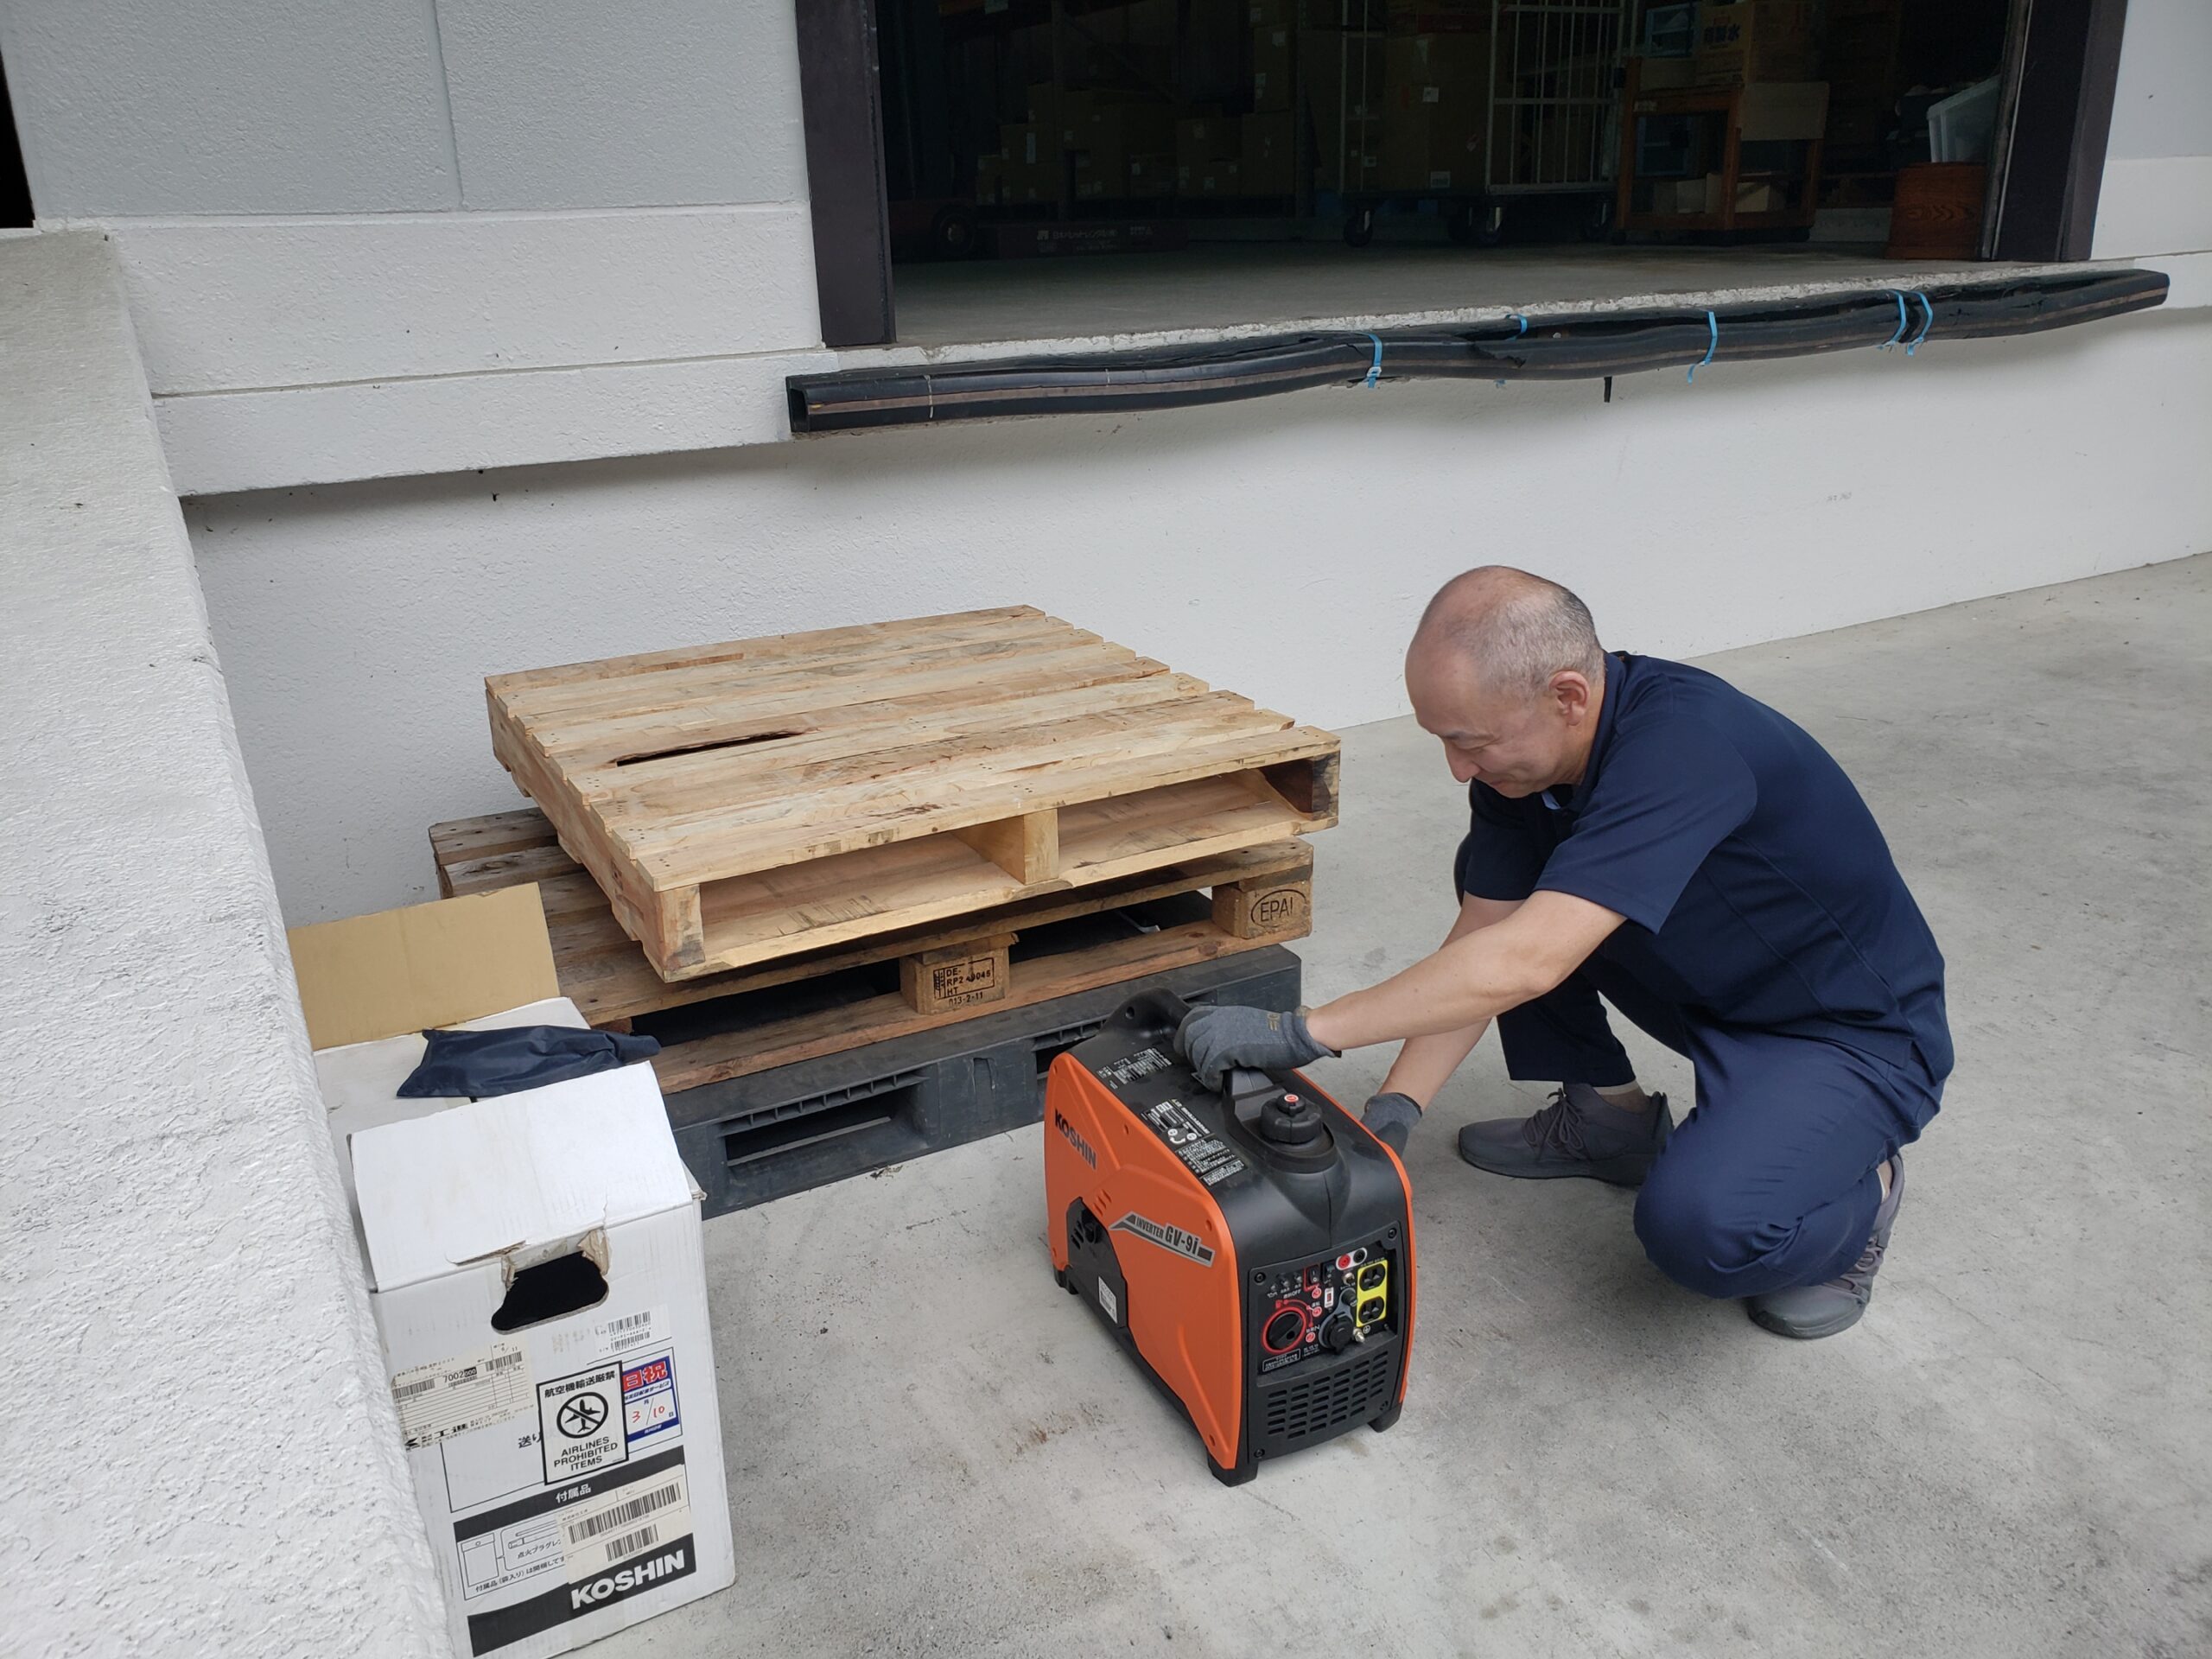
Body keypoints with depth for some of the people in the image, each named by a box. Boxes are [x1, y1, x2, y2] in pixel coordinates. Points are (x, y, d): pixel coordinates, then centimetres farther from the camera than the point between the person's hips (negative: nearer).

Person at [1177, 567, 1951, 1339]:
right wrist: (1396, 1106, -15)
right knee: (1500, 883, 0)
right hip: (1706, 992, 8)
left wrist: (1302, 1032, -40)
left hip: (1852, 1034, -8)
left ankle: (1856, 1195, 3)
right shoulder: (1523, 754, -10)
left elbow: (1524, 964, -43)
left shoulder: (1681, 743, -35)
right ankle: (1607, 1116, 15)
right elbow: (1484, 936, -5)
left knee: (1698, 1226, -31)